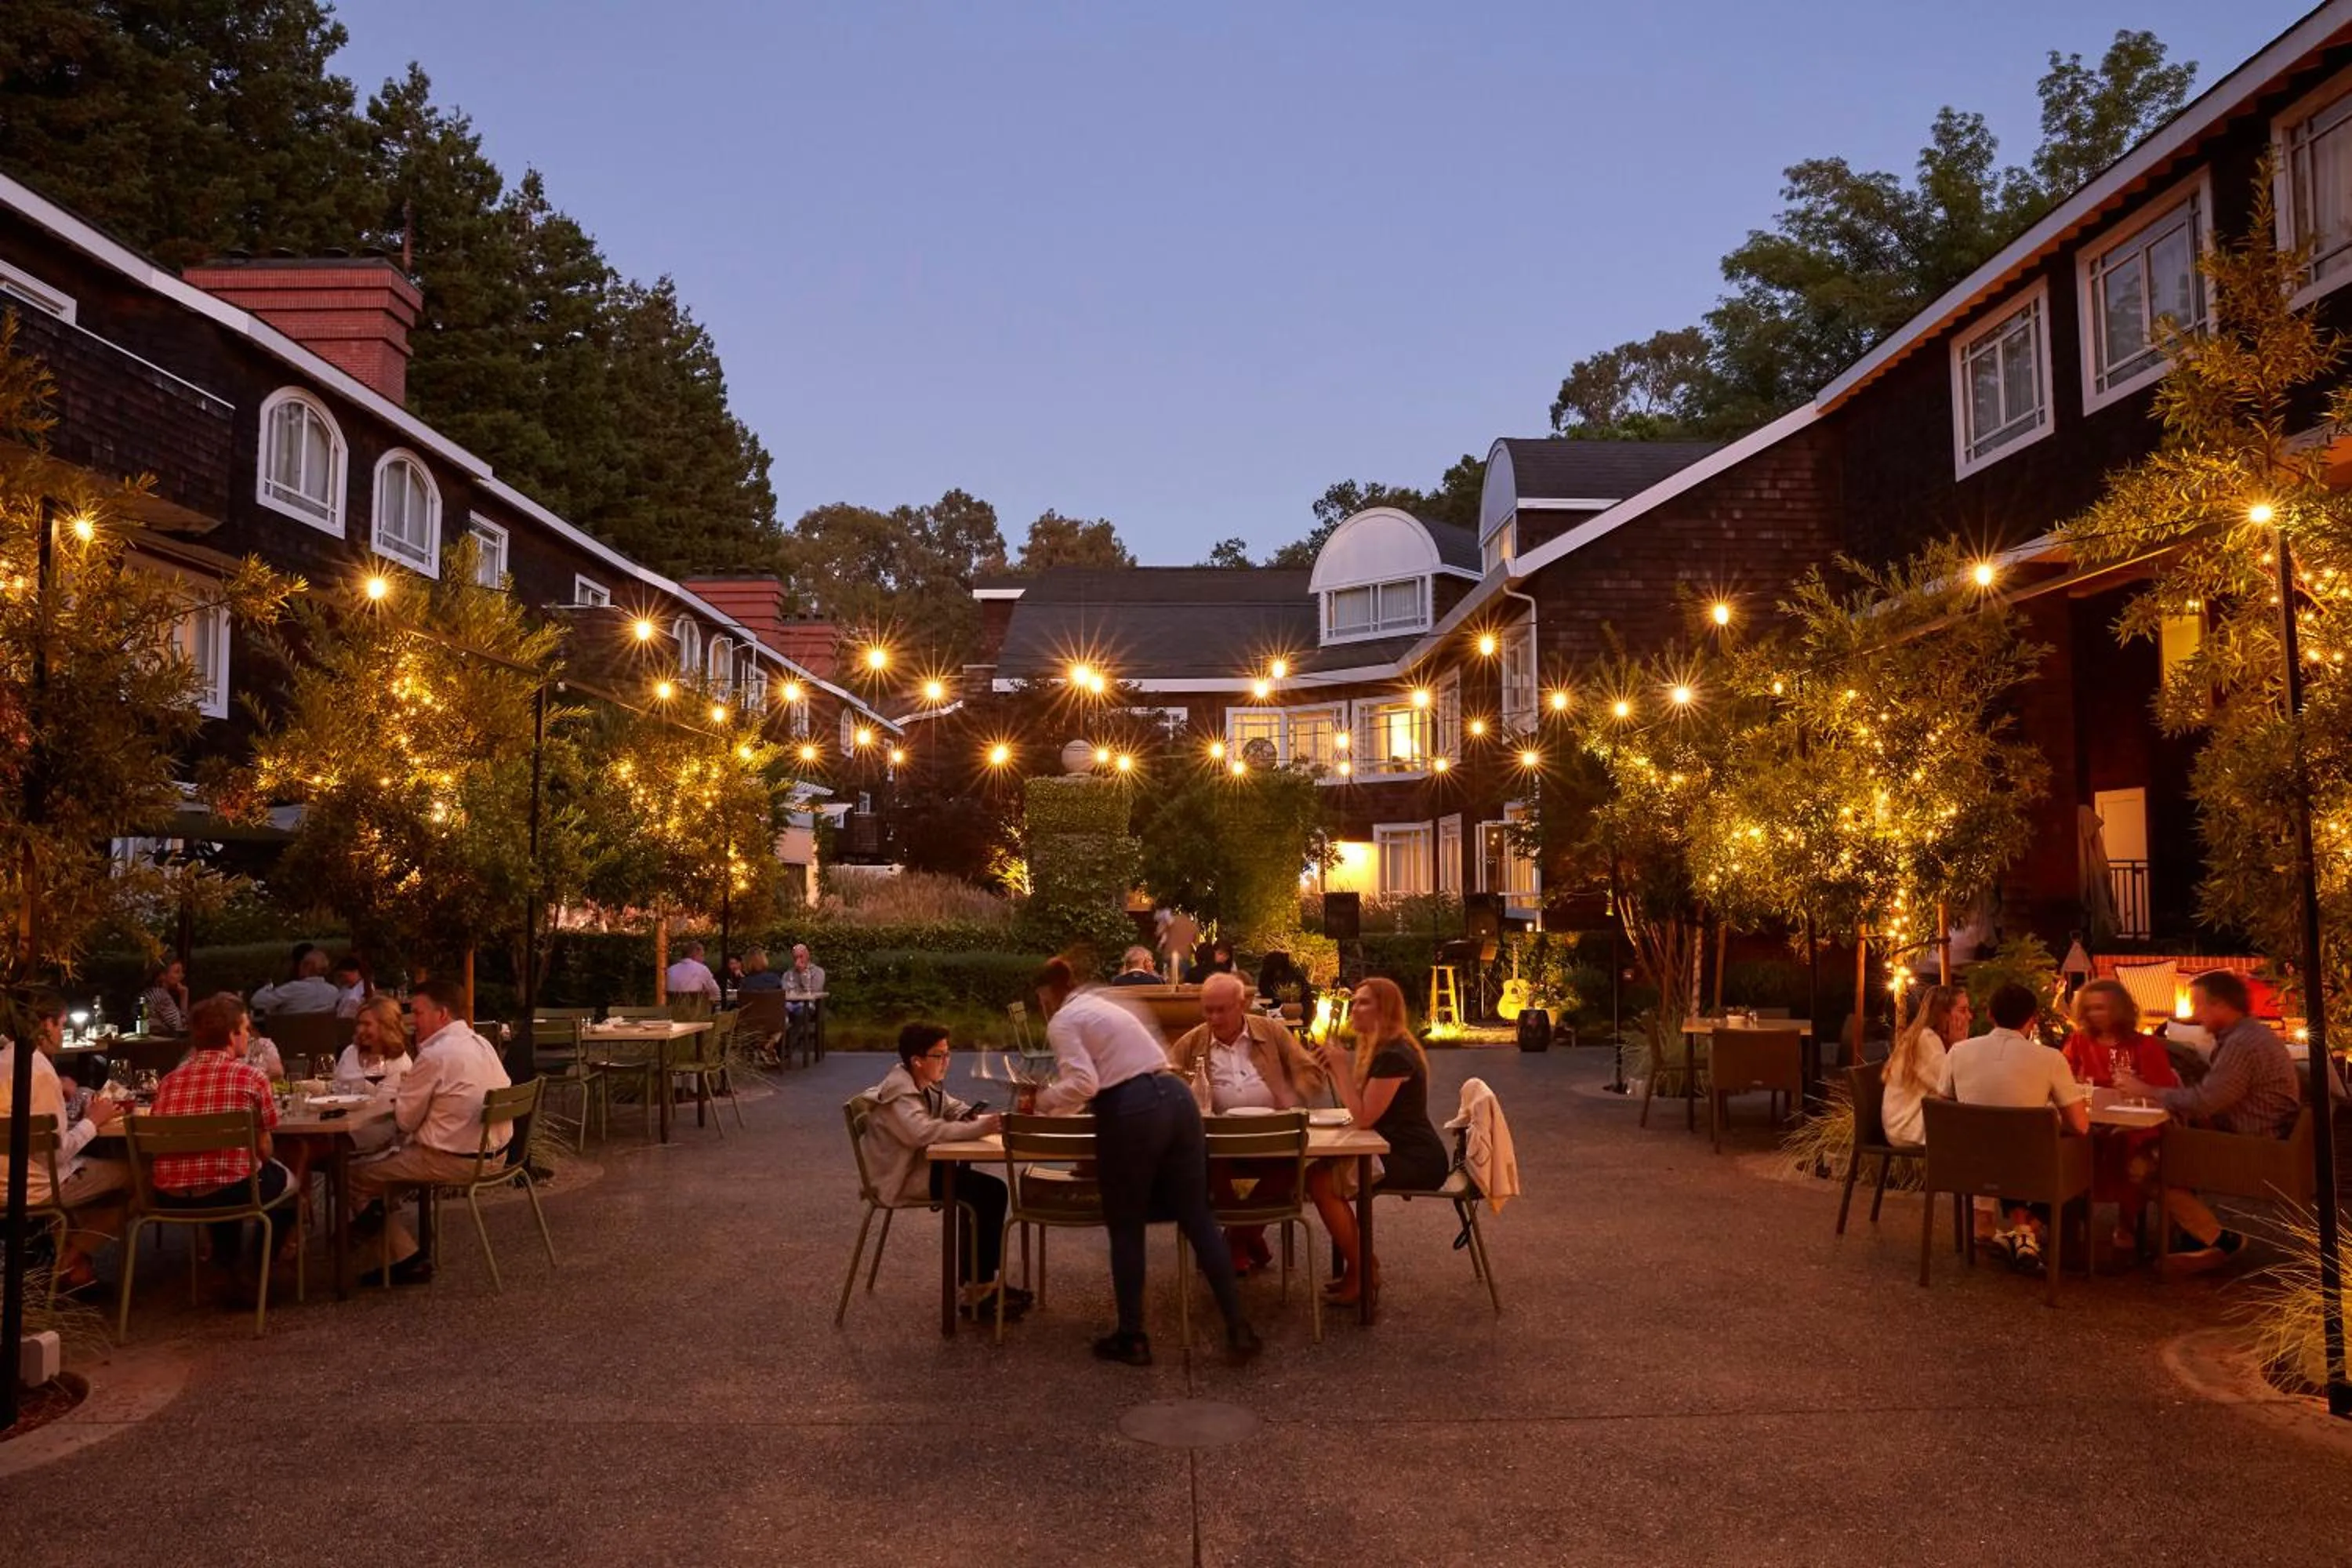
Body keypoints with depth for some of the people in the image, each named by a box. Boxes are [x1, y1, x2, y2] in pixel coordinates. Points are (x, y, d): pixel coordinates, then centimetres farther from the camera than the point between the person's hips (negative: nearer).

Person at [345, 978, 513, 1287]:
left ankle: (407, 1258, 7)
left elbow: (405, 1121, -9)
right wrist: (412, 1088, 13)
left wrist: (403, 1089, 8)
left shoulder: (435, 1056, -17)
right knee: (388, 1159, 26)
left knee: (357, 1176, 2)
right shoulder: (481, 1044, 9)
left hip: (454, 1160, -9)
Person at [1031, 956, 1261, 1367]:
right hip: (1177, 1097, 7)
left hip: (1132, 1114, -7)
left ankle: (1131, 1338, 18)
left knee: (1126, 1228, 9)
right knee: (1198, 1217, 9)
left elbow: (1084, 1084, -13)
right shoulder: (1104, 1005, 26)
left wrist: (1044, 1098, 3)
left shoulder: (1061, 1022, 1)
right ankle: (1239, 1330, 9)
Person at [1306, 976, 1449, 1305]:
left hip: (1417, 1160, -10)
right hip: (1400, 1151, 10)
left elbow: (1364, 1117, -22)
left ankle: (1361, 1272, -2)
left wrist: (1341, 1067, -19)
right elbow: (1360, 1109, 10)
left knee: (1320, 1181, -17)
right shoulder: (1376, 1048, 13)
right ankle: (1363, 1262, 12)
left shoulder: (1394, 1055, -20)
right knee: (1318, 1171, 3)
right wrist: (1335, 1068, 1)